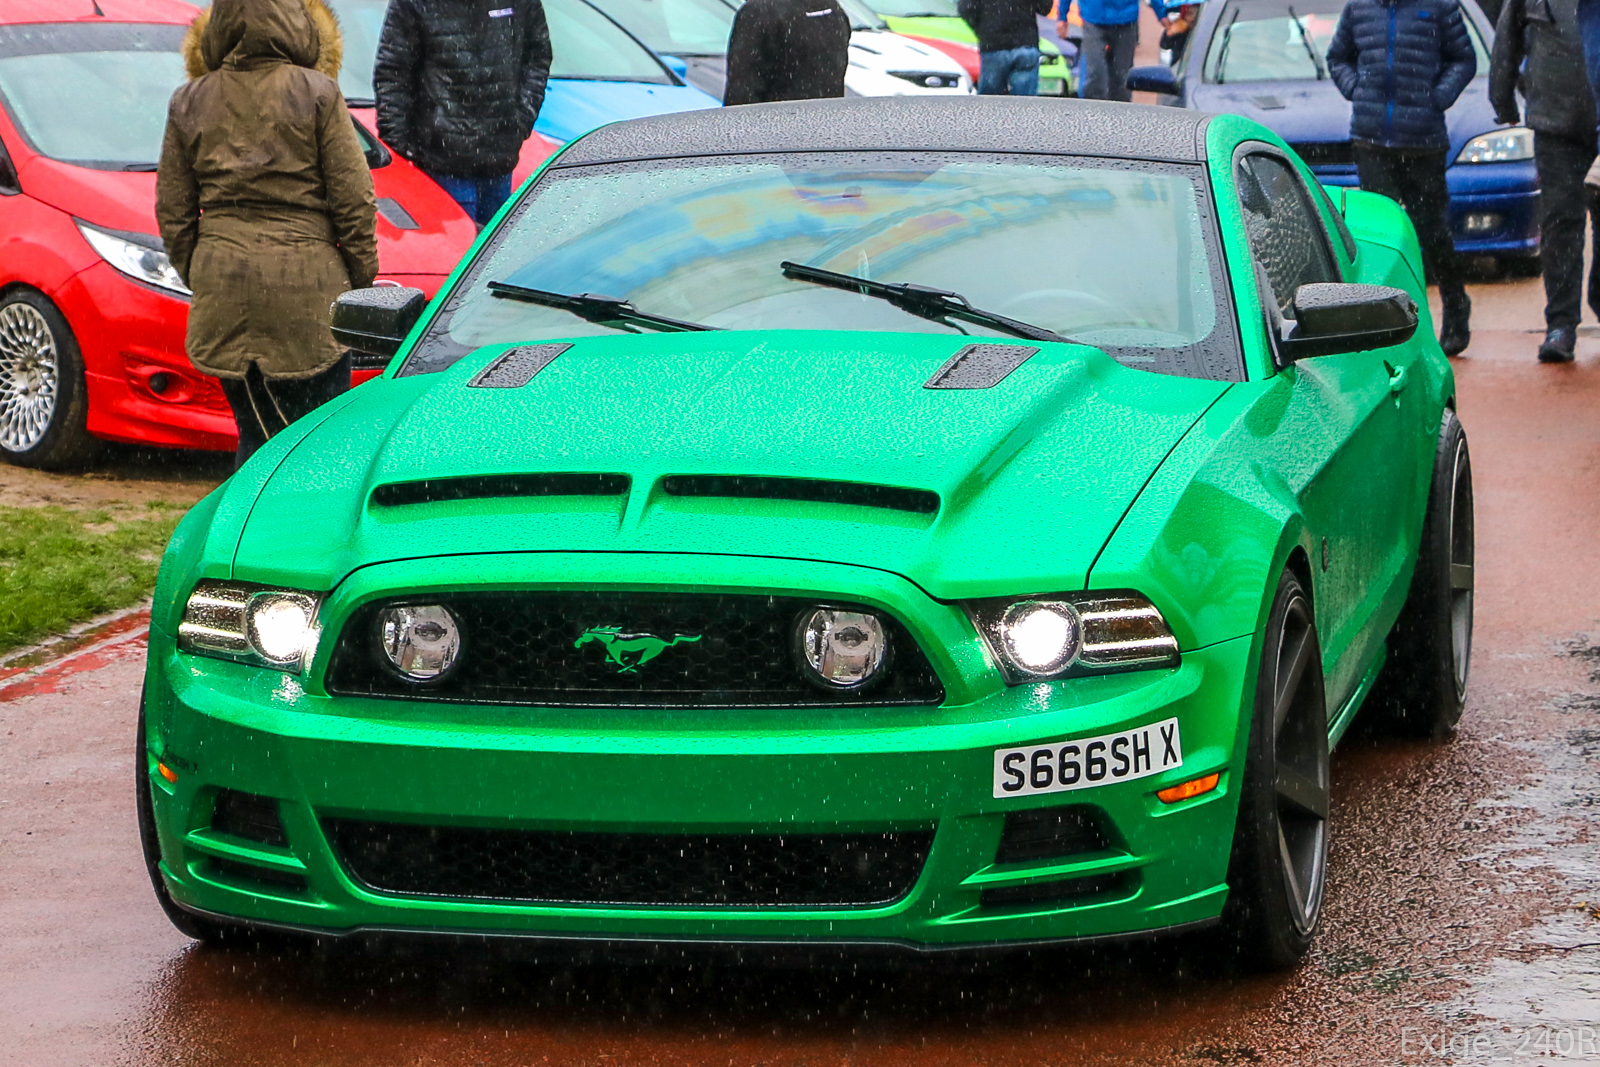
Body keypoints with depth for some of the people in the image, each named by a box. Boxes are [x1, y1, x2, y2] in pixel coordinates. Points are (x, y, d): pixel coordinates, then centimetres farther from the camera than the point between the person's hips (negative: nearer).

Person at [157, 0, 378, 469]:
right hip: (304, 284, -4)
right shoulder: (317, 94, -5)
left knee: (256, 435, 12)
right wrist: (363, 280, 7)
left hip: (222, 284, 4)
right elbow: (354, 199, -4)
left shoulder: (189, 103, 5)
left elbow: (173, 214, 9)